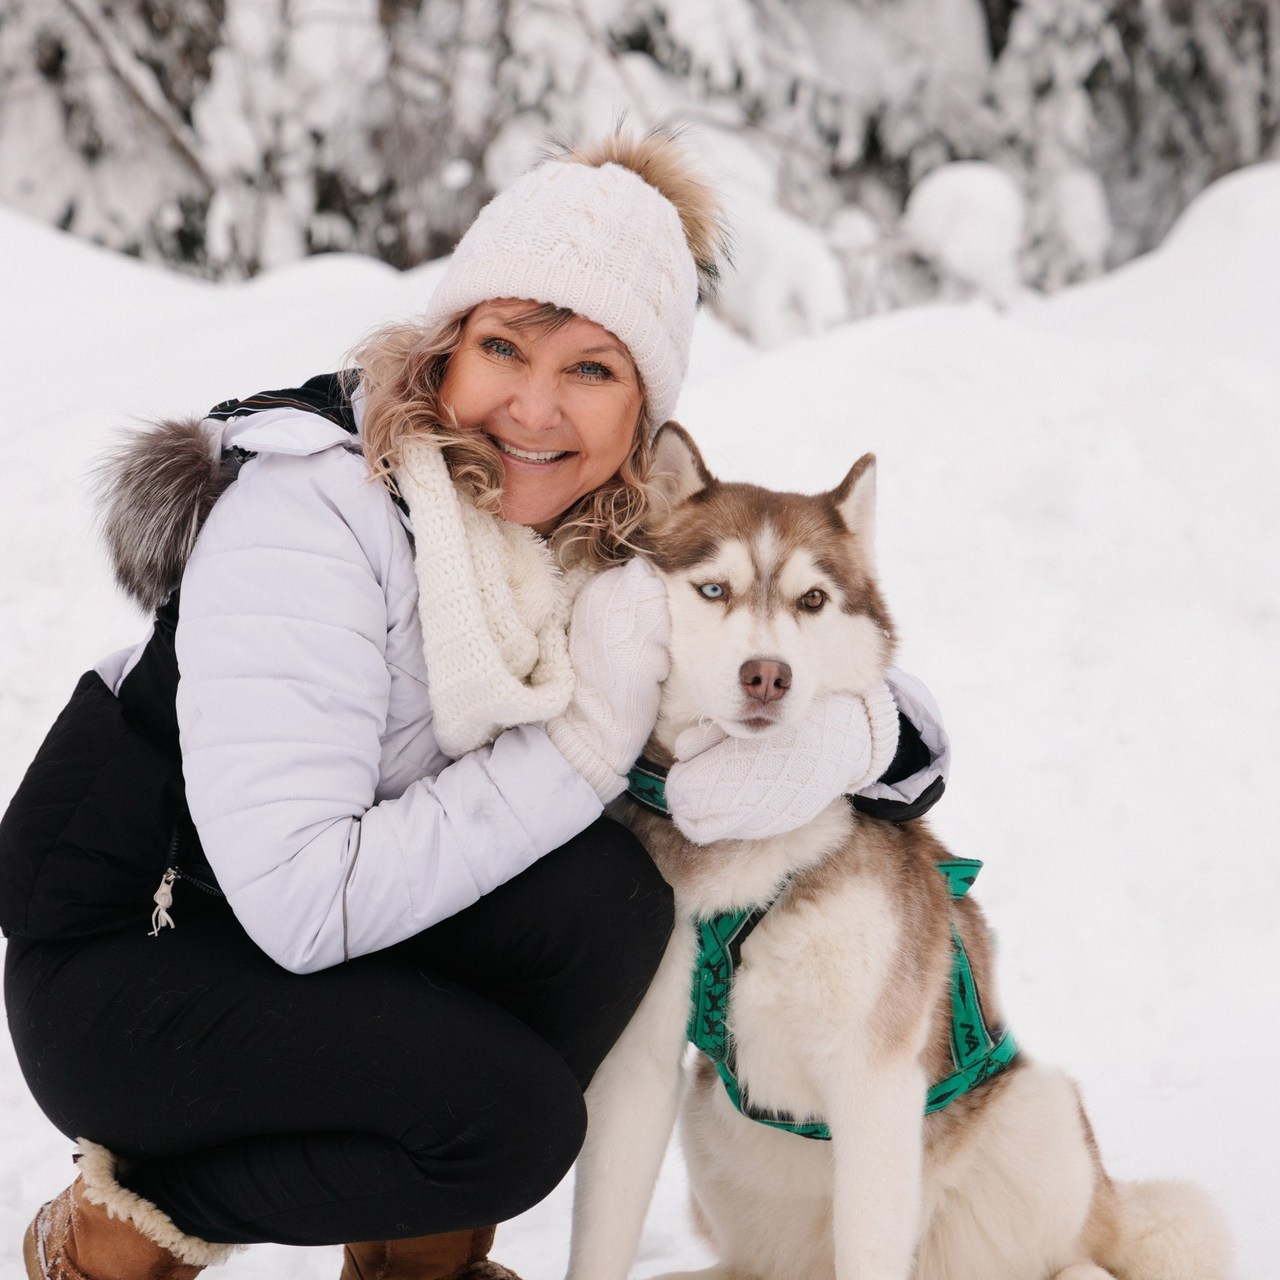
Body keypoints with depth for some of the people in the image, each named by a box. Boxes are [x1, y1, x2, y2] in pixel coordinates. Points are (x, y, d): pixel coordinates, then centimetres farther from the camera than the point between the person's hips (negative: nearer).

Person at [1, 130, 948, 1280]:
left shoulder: (632, 547, -6)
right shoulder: (313, 505, -26)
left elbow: (908, 725, -1)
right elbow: (299, 902, -33)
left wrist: (840, 738, -26)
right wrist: (580, 744, -29)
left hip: (358, 950, 6)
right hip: (118, 966, -6)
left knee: (606, 893, -21)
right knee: (511, 1118, -27)